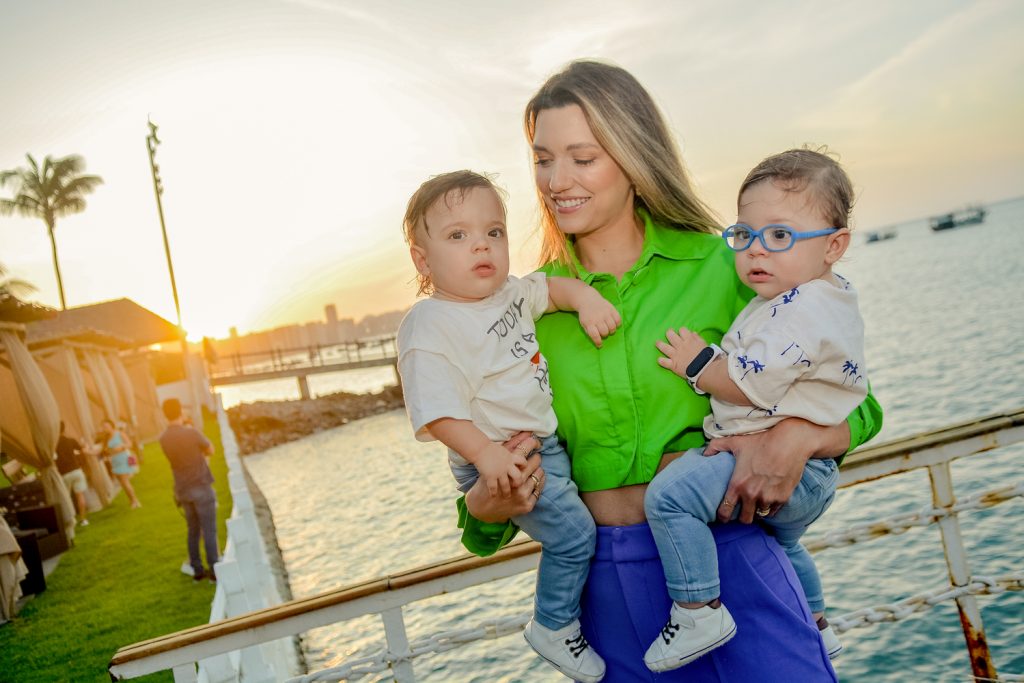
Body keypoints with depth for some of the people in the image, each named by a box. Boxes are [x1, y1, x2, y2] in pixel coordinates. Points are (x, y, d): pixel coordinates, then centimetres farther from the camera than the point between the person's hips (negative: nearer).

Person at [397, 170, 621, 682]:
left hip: (544, 442, 9)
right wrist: (487, 454, -33)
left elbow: (552, 288, 22)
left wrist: (587, 300, 1)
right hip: (500, 459, -9)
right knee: (572, 533, -12)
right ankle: (554, 629, 11)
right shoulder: (429, 327, -20)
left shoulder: (510, 293, 5)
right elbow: (438, 410, -25)